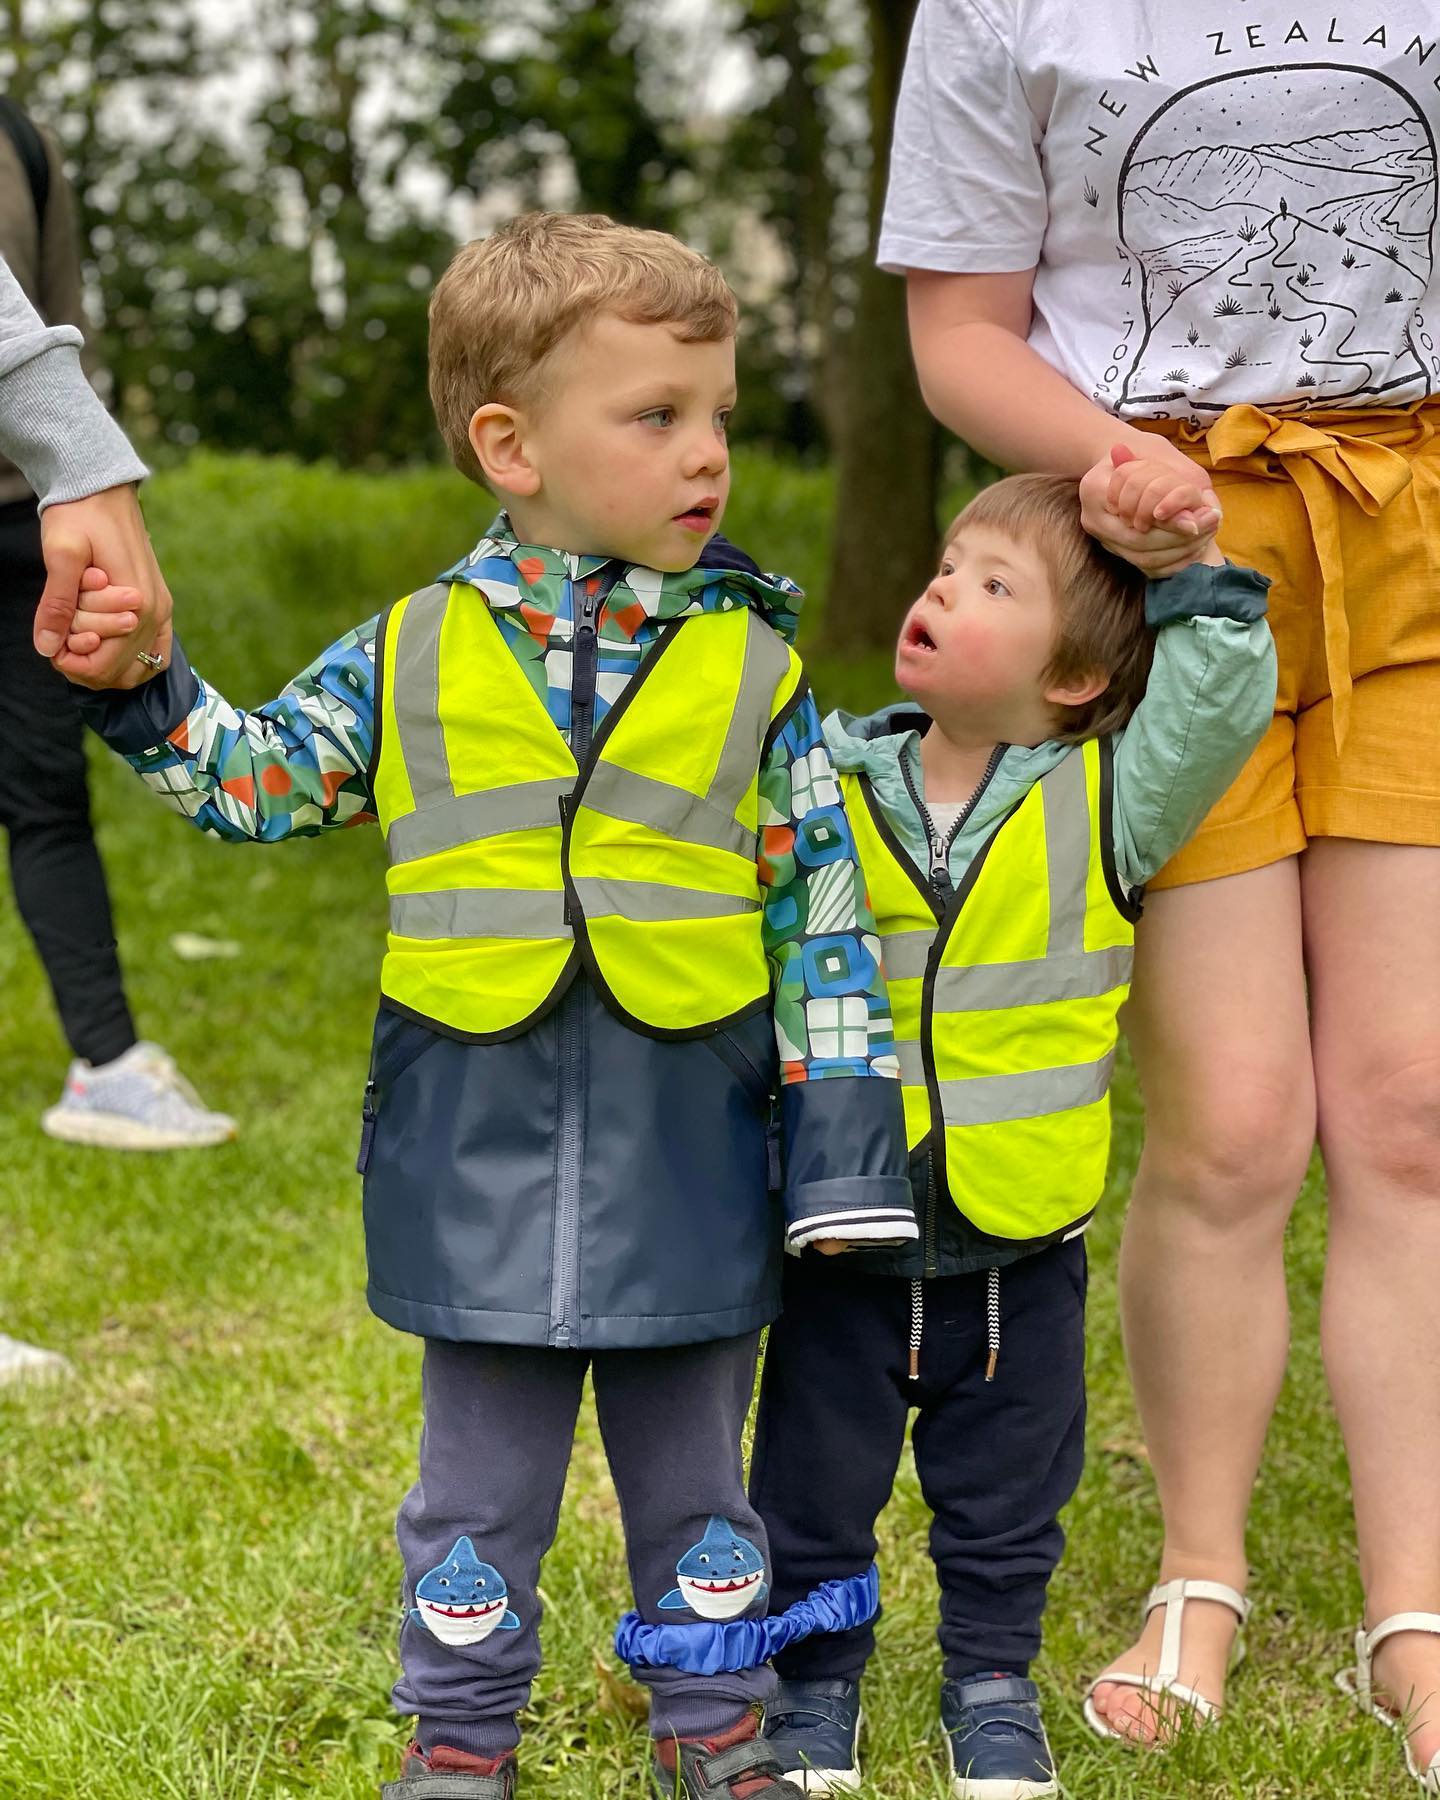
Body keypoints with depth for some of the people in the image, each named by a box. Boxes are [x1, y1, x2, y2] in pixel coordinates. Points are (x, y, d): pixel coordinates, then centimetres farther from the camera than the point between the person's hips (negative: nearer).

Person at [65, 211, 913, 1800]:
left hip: (689, 1147, 0)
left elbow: (825, 908, -1)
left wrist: (843, 1125, -4)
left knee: (693, 1459, 14)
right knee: (481, 1471, 12)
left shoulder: (750, 671, -2)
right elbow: (259, 785, 11)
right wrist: (144, 694, -5)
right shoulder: (409, 658, -1)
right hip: (481, 1145, 0)